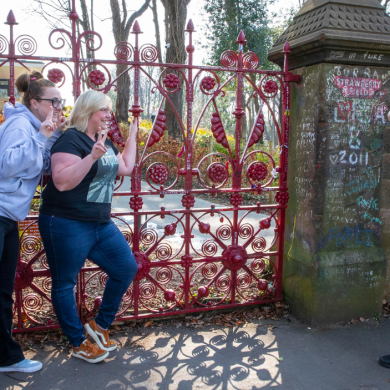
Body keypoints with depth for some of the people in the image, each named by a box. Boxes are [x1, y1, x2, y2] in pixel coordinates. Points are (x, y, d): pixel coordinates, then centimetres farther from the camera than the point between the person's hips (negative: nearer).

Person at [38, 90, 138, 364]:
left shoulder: (105, 141, 12)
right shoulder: (71, 140, -15)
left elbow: (125, 168, 22)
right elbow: (62, 182, -25)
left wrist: (133, 137, 23)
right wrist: (91, 157, -32)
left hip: (101, 224, 9)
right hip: (67, 225, -9)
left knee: (127, 268, 9)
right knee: (65, 283, 4)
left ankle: (101, 326, 24)